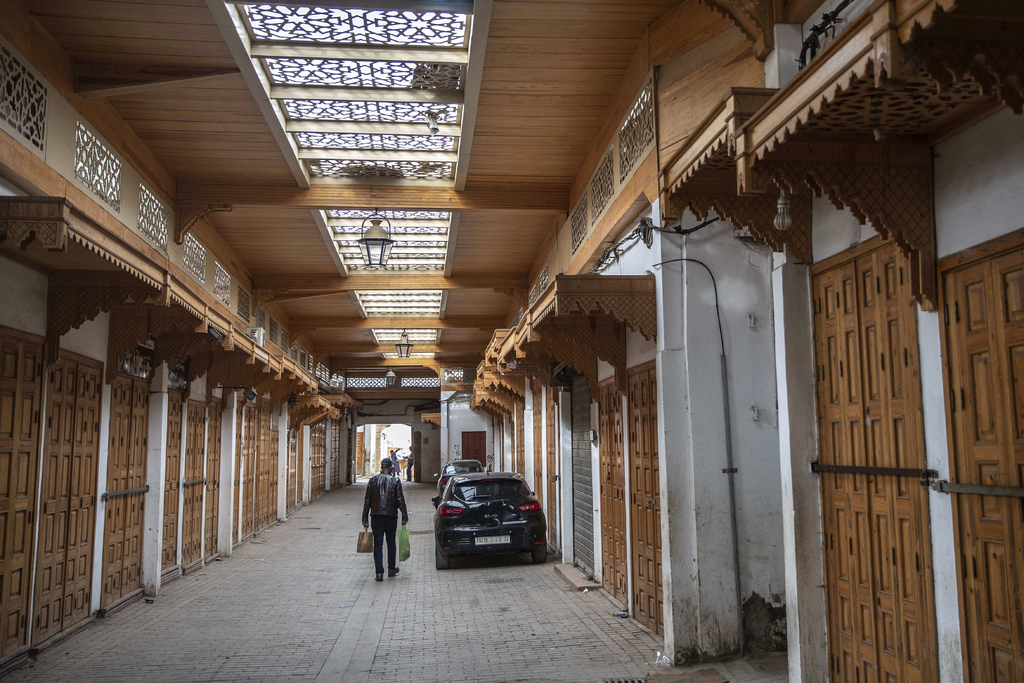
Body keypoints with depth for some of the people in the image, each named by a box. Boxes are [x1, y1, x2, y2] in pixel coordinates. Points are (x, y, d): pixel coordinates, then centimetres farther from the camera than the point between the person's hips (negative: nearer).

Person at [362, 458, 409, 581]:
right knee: (391, 543, 14)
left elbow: (367, 501, 5)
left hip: (376, 517, 1)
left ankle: (379, 572, -4)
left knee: (378, 544, 2)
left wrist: (365, 519, 9)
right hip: (391, 516, -1)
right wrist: (405, 517, 0)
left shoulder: (372, 481, 5)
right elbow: (401, 500, -5)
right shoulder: (395, 481, -2)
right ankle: (392, 569, 25)